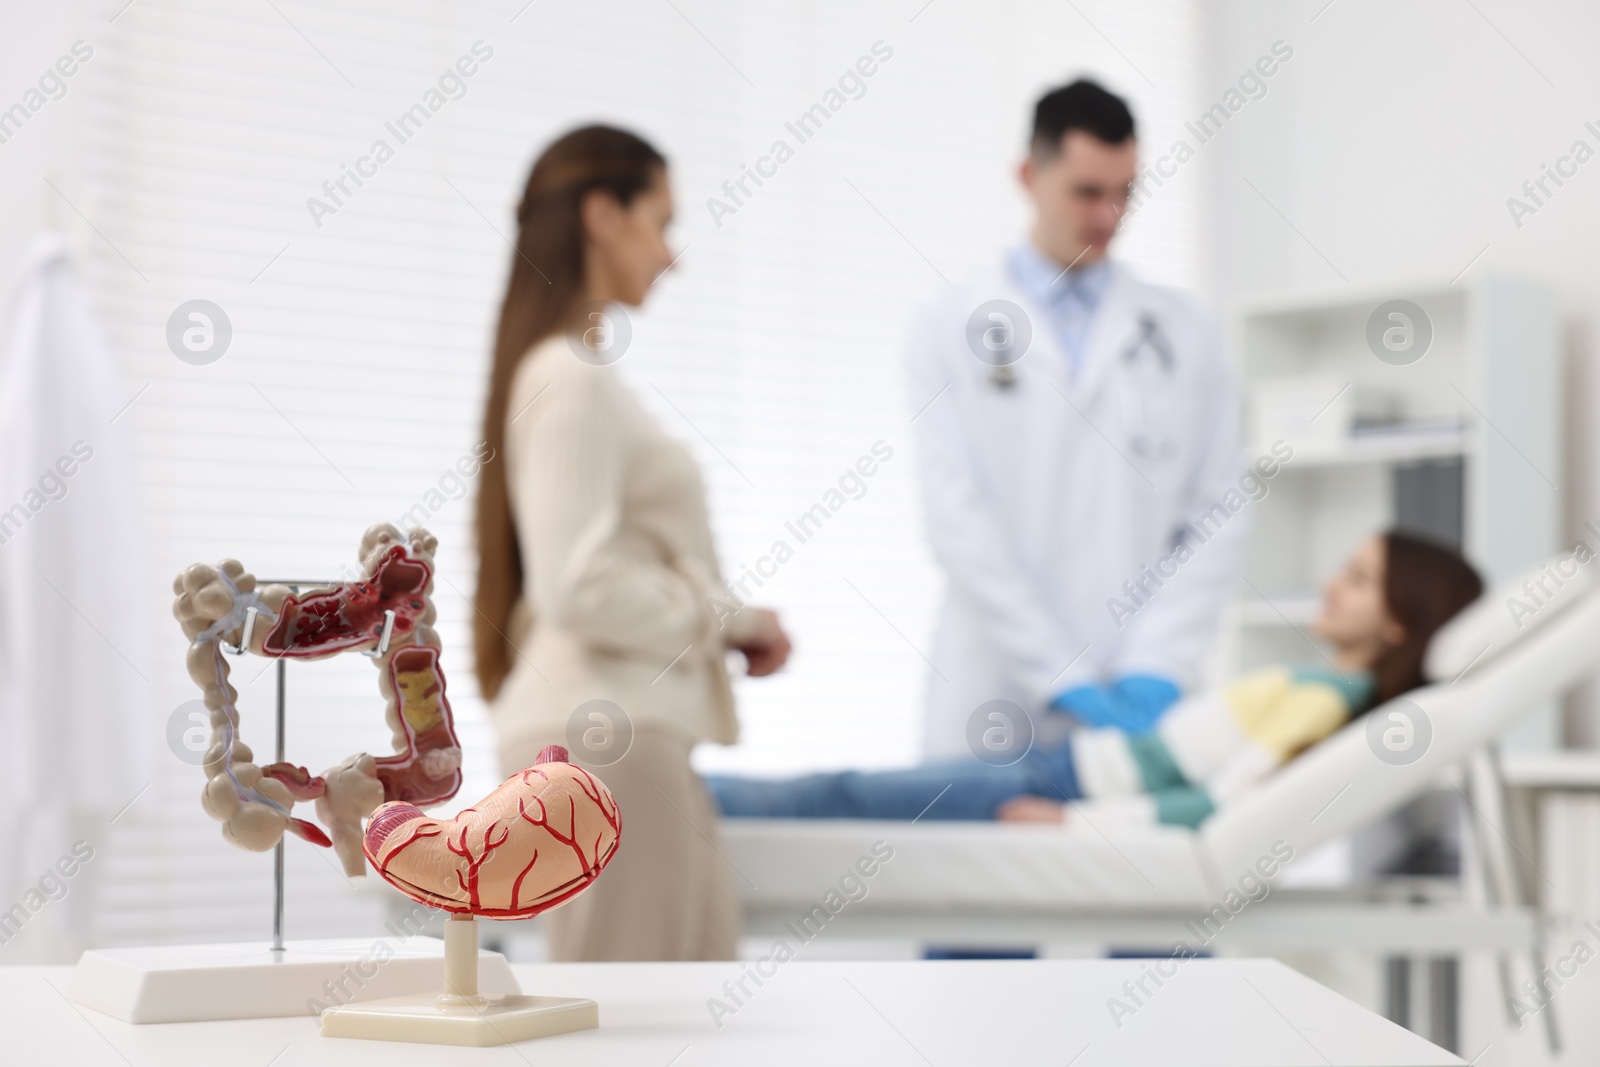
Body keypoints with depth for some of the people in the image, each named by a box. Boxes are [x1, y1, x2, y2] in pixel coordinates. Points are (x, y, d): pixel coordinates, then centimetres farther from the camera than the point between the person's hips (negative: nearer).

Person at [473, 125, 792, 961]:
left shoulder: (577, 367, 18)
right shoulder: (573, 376, -12)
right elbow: (580, 588, -19)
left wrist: (725, 627, 11)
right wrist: (728, 618, -8)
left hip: (634, 727, 10)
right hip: (601, 733, -10)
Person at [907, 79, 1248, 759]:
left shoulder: (1184, 335, 10)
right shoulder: (952, 328, 5)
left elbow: (1215, 519, 5)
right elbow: (957, 516, -5)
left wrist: (1155, 668, -8)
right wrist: (1061, 679, -13)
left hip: (1134, 705, 1)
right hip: (994, 702, -1)